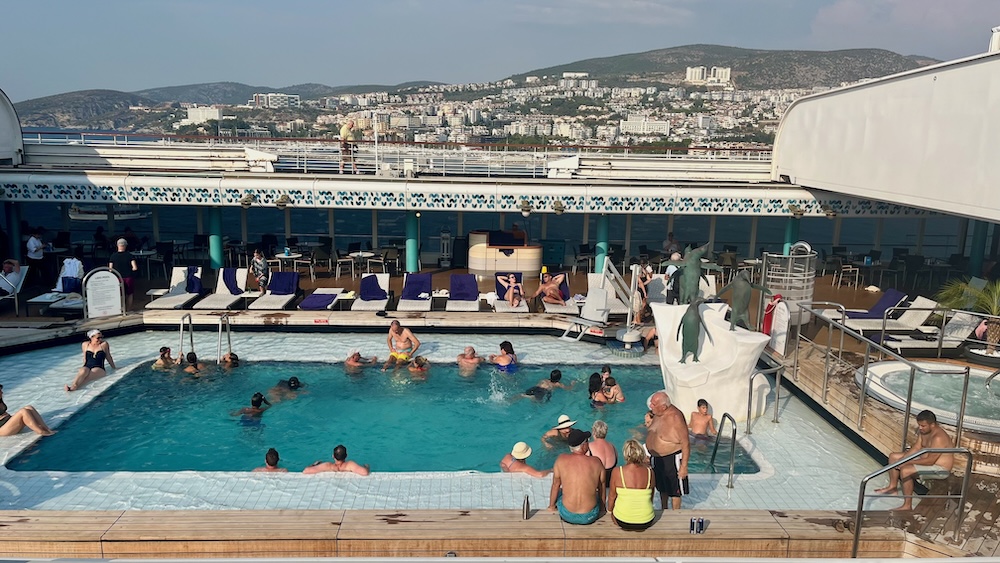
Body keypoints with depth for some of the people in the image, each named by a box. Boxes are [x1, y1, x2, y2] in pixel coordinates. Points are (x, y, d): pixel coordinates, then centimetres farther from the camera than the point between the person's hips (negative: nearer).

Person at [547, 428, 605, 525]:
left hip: (567, 516, 0)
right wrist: (602, 506, 25)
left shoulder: (561, 460, -11)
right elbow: (602, 487, 7)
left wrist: (551, 506, 18)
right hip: (590, 517, 1)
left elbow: (555, 485, 2)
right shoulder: (596, 462, -9)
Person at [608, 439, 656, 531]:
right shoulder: (649, 472, -11)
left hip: (622, 522, -2)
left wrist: (610, 510, 17)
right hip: (646, 522, 2)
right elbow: (651, 497, 4)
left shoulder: (617, 472, -16)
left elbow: (612, 496, -2)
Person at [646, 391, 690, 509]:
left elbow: (686, 443, -24)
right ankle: (663, 511, 42)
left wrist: (684, 466, -22)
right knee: (662, 486, 23)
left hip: (672, 459, -8)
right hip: (657, 457, 8)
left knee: (674, 490, 8)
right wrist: (650, 451, 20)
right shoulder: (658, 413, -4)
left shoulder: (675, 418, -28)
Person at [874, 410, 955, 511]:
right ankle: (892, 487, 23)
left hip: (939, 468, -10)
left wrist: (907, 462, -23)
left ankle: (907, 506, -19)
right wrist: (902, 460, -7)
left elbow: (930, 461, -30)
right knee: (893, 456, 11)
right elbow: (917, 447, 5)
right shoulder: (923, 431, -2)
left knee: (905, 471, -30)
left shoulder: (938, 438, -31)